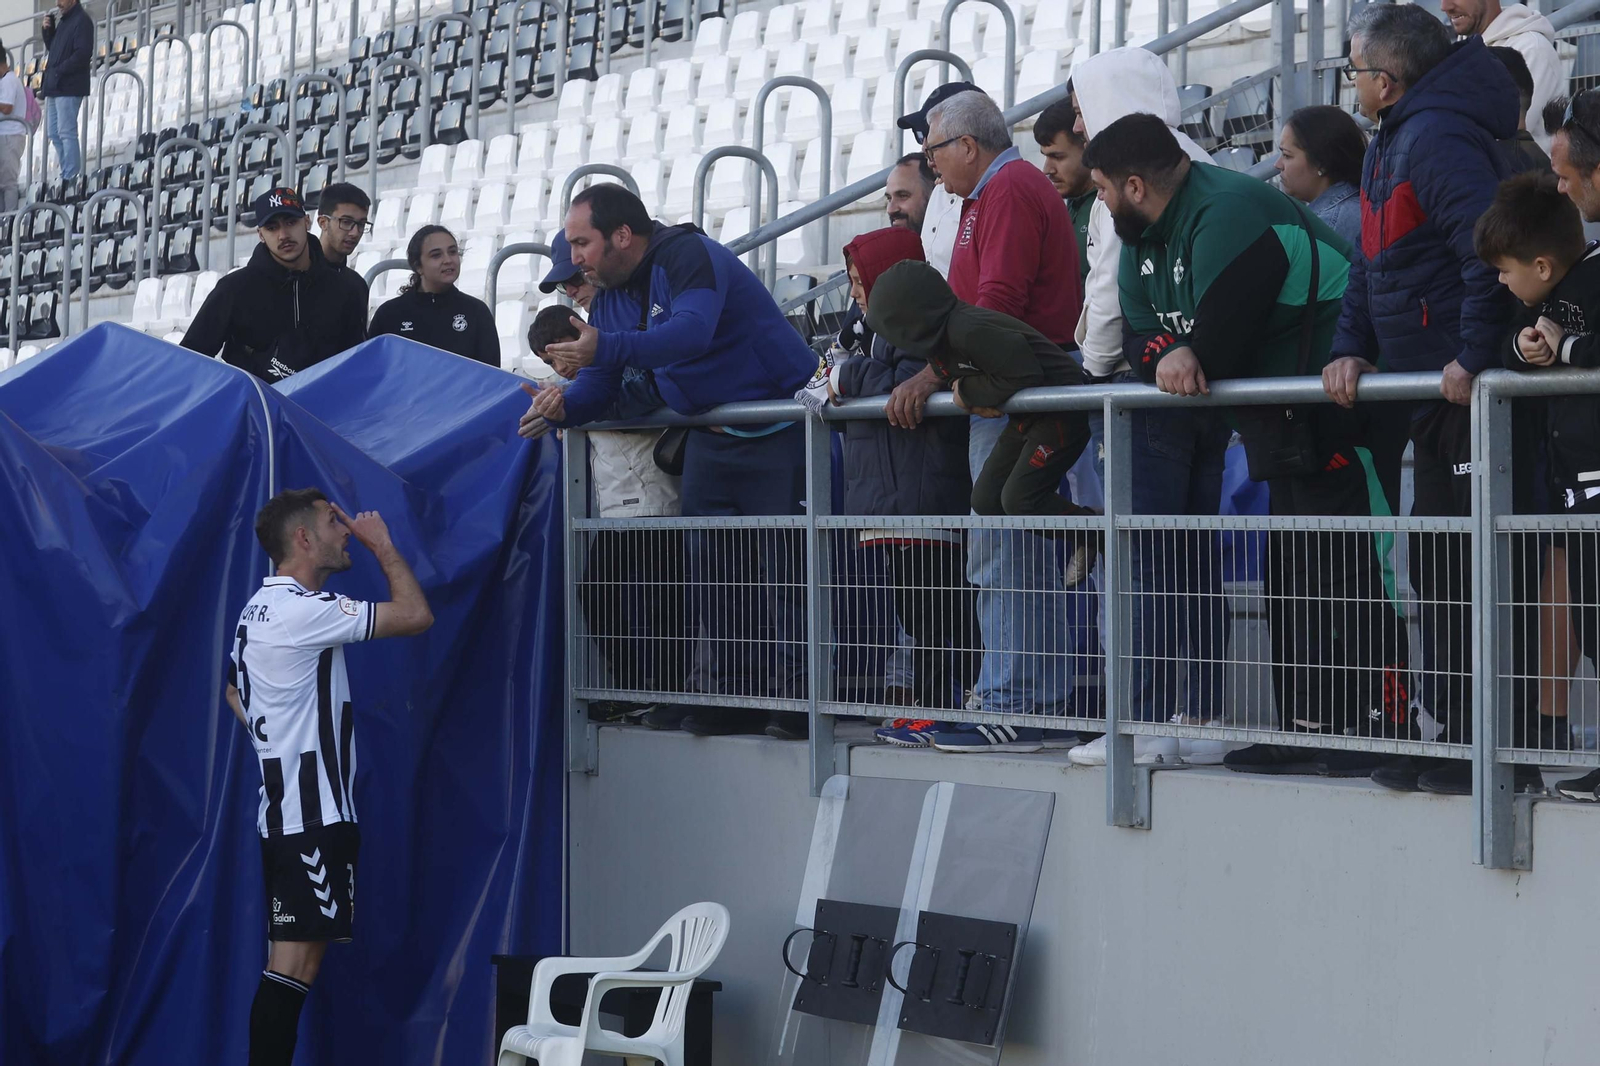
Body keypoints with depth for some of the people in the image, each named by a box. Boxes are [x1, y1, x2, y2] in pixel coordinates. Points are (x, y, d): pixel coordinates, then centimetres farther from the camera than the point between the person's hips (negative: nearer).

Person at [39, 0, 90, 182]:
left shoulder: (82, 21, -10)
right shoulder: (63, 20, 18)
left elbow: (83, 54, -19)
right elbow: (52, 47, 26)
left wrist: (58, 71, -18)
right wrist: (47, 30, 7)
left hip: (68, 87, -10)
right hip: (54, 86, 10)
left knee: (66, 133, -10)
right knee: (55, 134, 11)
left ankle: (71, 177, -9)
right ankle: (67, 173, 16)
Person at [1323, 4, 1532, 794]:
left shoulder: (1438, 138, -15)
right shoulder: (1390, 146, 19)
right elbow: (1374, 263, 22)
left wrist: (1473, 357, -29)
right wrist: (1351, 348, 8)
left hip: (1472, 391, -11)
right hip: (1437, 400, 11)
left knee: (1471, 572, -8)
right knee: (1436, 567, 14)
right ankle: (1452, 736, 21)